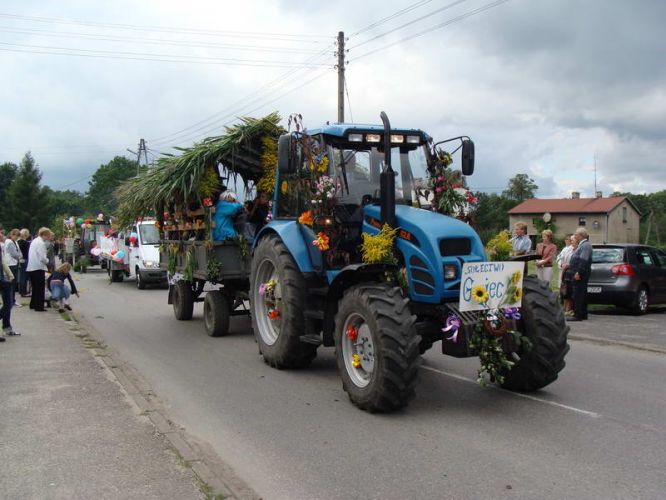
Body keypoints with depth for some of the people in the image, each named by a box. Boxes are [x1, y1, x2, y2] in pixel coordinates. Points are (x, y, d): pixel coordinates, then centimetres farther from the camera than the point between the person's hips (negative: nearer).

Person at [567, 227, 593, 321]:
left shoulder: (585, 245, -14)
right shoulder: (582, 245, 18)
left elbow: (583, 261, -22)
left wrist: (578, 273, -25)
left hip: (580, 274, -11)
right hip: (578, 274, 11)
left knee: (578, 295, -11)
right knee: (581, 294, 15)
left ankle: (578, 315, -10)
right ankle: (583, 314, 21)